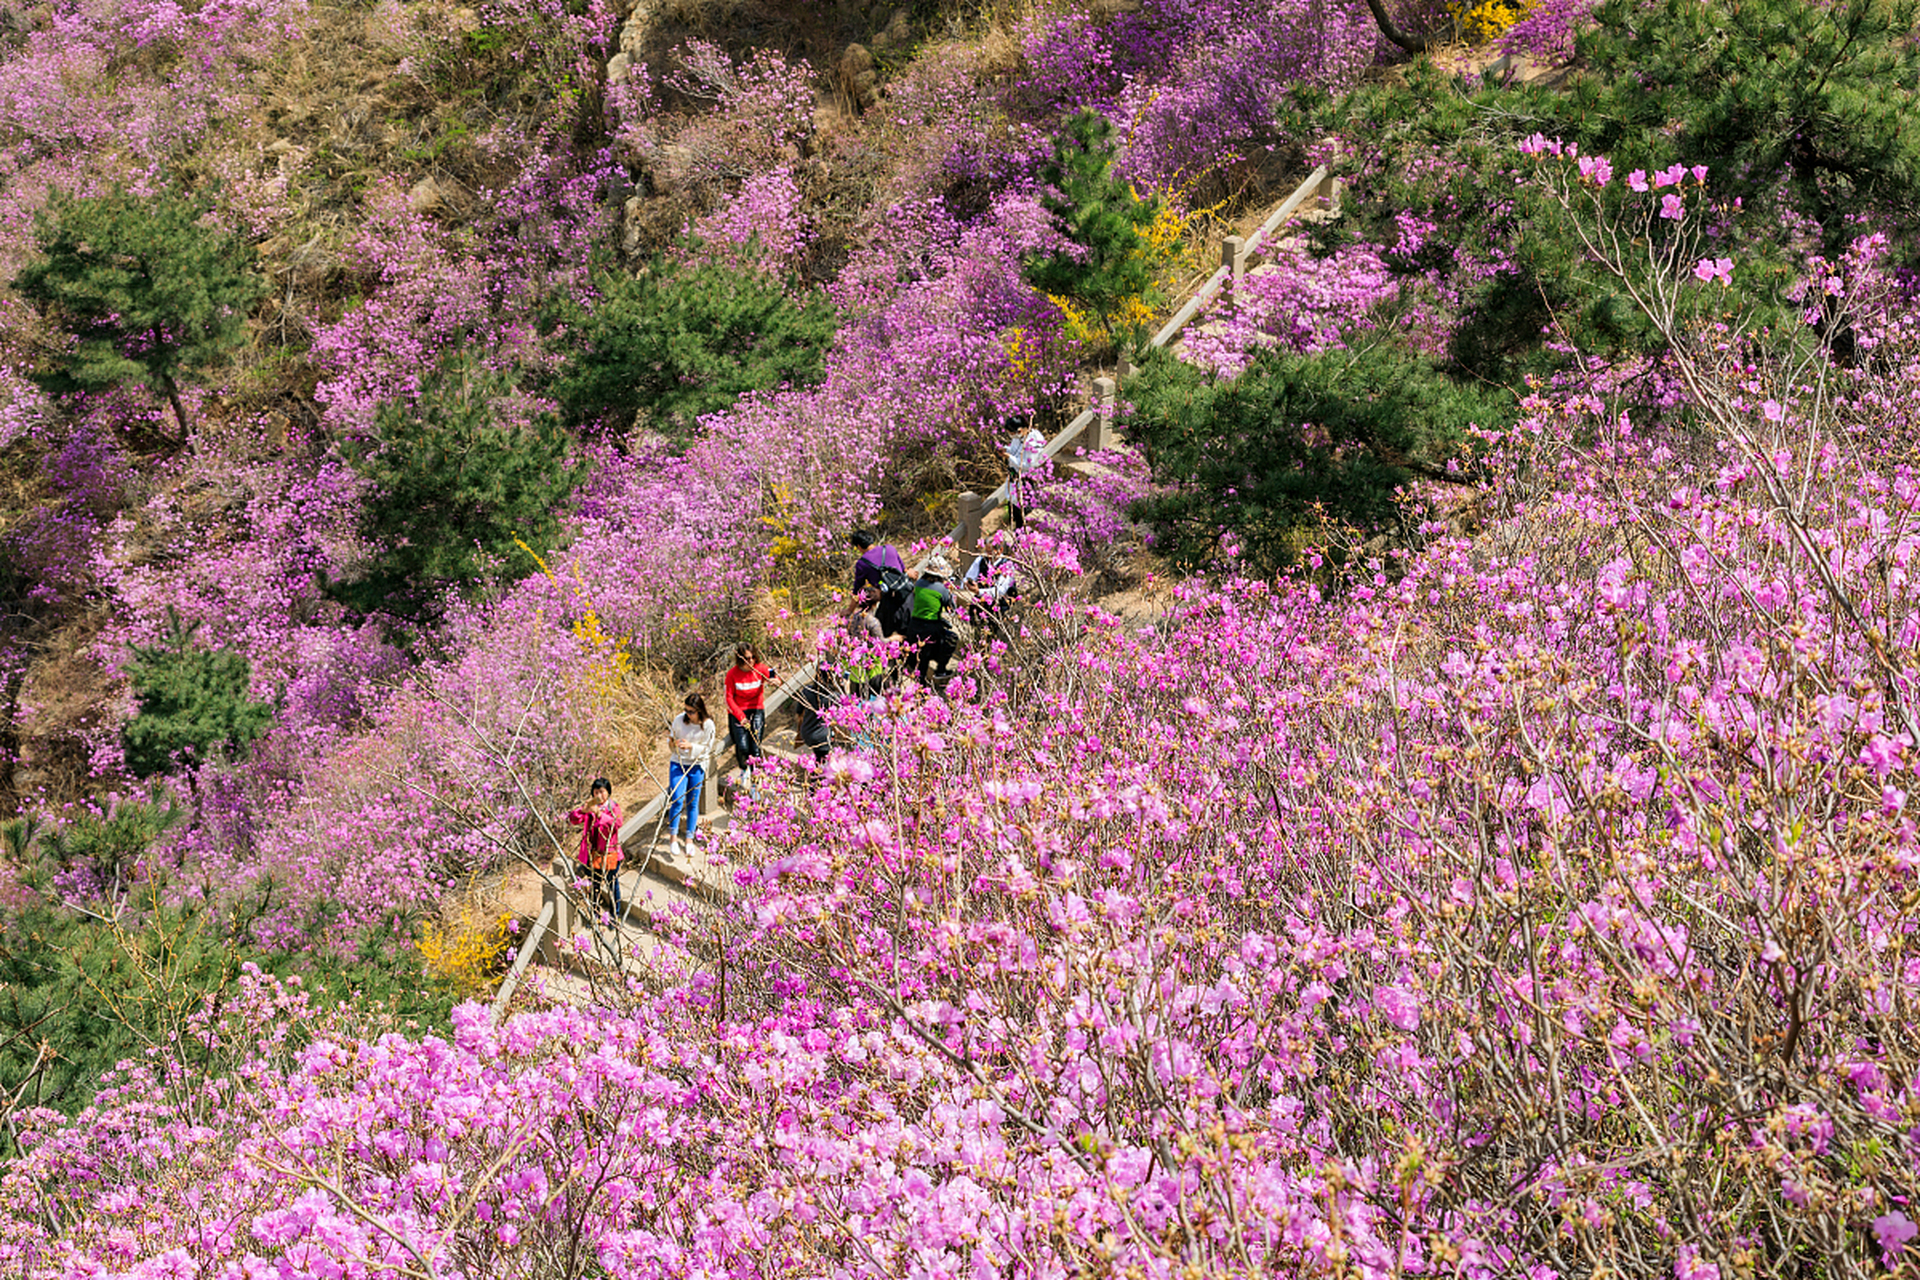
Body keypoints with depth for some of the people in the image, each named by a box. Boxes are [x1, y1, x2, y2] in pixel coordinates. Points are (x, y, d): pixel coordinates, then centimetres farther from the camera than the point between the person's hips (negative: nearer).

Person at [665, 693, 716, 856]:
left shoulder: (708, 725, -9)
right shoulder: (679, 720, -8)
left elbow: (707, 749, -5)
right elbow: (671, 740, 3)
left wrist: (691, 746, -21)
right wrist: (672, 742, -21)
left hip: (697, 766, 0)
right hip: (678, 764, 0)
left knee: (692, 803, 5)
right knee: (677, 800, -13)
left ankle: (689, 839, 15)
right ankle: (673, 837, -2)